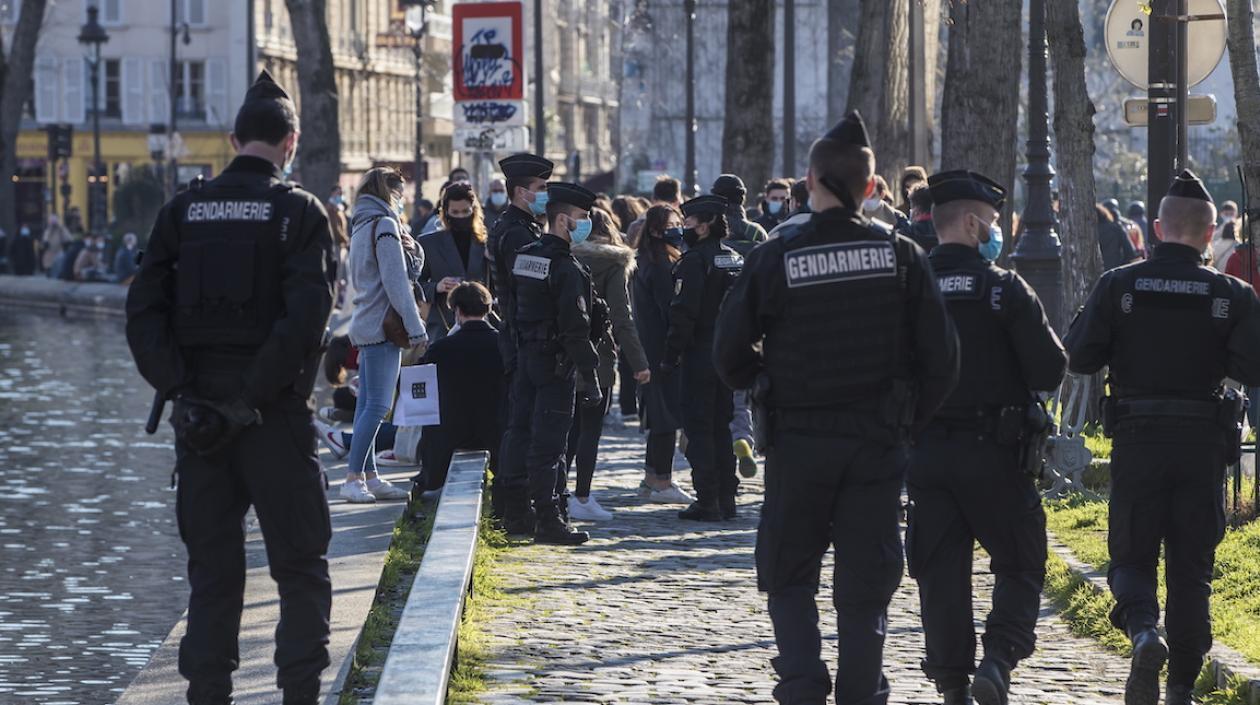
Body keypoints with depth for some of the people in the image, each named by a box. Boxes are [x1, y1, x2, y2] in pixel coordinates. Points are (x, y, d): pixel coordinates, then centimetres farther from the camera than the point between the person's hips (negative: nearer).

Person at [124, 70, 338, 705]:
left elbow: (143, 311, -3)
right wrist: (258, 393, -12)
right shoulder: (299, 211, -6)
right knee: (300, 565, 6)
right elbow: (306, 315, -17)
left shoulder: (185, 209, 4)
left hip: (198, 410, 3)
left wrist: (179, 388, -5)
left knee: (211, 567, 11)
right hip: (275, 415, -3)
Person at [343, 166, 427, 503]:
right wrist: (415, 326, -15)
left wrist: (408, 245, 4)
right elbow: (396, 283, -16)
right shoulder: (384, 225, -11)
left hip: (366, 325, 10)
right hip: (382, 326, -10)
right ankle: (353, 478, -14)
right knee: (377, 405, -11)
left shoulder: (362, 226, 18)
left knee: (368, 404, 9)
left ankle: (369, 476, 11)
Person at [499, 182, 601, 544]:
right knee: (548, 442, -6)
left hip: (526, 357, 8)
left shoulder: (523, 256, 8)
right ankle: (547, 520, -4)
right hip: (556, 362, -8)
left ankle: (517, 513, 20)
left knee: (521, 432, 13)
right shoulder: (566, 267, -18)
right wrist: (590, 377, -18)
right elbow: (575, 327, -21)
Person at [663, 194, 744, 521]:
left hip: (699, 355, -7)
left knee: (699, 429, -2)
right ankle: (726, 497, 16)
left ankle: (707, 502, -3)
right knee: (721, 426, 14)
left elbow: (683, 313, -18)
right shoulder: (736, 259, 10)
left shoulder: (695, 260, -14)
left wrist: (670, 356, -13)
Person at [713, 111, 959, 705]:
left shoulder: (775, 258, -8)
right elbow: (941, 358, -3)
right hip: (877, 443, 1)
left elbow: (730, 356, -4)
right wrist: (908, 420, 11)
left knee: (788, 573, 13)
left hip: (798, 439, -1)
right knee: (866, 585, 10)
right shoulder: (901, 255, -4)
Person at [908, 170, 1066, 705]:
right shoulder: (1004, 288, -10)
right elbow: (1051, 369, -11)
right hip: (995, 453, -3)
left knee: (940, 571, 9)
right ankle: (999, 657, -11)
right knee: (1021, 565, 8)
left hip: (926, 453, 3)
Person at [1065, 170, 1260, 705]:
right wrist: (1212, 357, 9)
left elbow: (1078, 358, -3)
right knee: (1191, 568, 11)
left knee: (1131, 556, 10)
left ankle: (1143, 630, -20)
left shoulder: (1118, 286, -4)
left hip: (1136, 442, 0)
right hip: (1203, 445, 1)